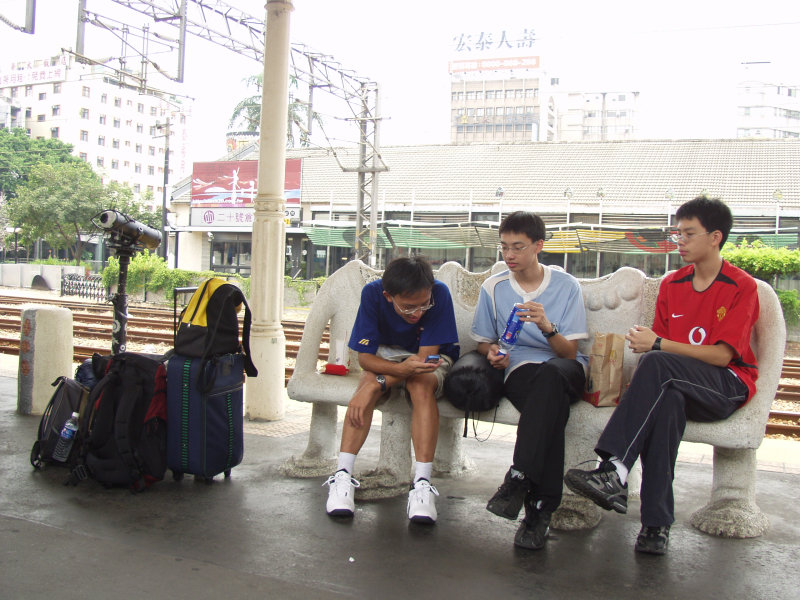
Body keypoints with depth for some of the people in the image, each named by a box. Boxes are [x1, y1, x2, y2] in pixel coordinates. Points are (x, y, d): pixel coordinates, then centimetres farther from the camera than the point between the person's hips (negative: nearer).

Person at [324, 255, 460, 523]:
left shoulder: (440, 293, -28)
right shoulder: (372, 293, -23)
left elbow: (425, 356, -26)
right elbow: (365, 356, -21)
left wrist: (378, 384, -36)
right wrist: (402, 369, -42)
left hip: (430, 358, -1)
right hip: (386, 355, 1)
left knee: (421, 386, -34)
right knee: (367, 385, -30)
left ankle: (422, 484, -35)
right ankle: (342, 475, -28)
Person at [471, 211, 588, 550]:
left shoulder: (566, 286, 5)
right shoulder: (493, 288, 9)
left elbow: (570, 352, 0)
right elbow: (483, 342, 17)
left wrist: (547, 326, -21)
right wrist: (492, 353, -8)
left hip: (566, 370, 0)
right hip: (520, 370, 0)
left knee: (550, 374, -40)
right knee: (551, 399, -38)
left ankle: (519, 478, -39)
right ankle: (541, 505, -36)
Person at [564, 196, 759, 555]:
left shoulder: (742, 287, -2)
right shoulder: (671, 285, 16)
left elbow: (722, 355, -12)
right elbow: (660, 344, 11)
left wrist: (658, 345, -18)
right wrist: (647, 344, -13)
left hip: (727, 388, -4)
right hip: (676, 386, 4)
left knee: (657, 364, -34)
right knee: (666, 399, -36)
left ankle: (614, 471, -43)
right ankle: (657, 523, -36)